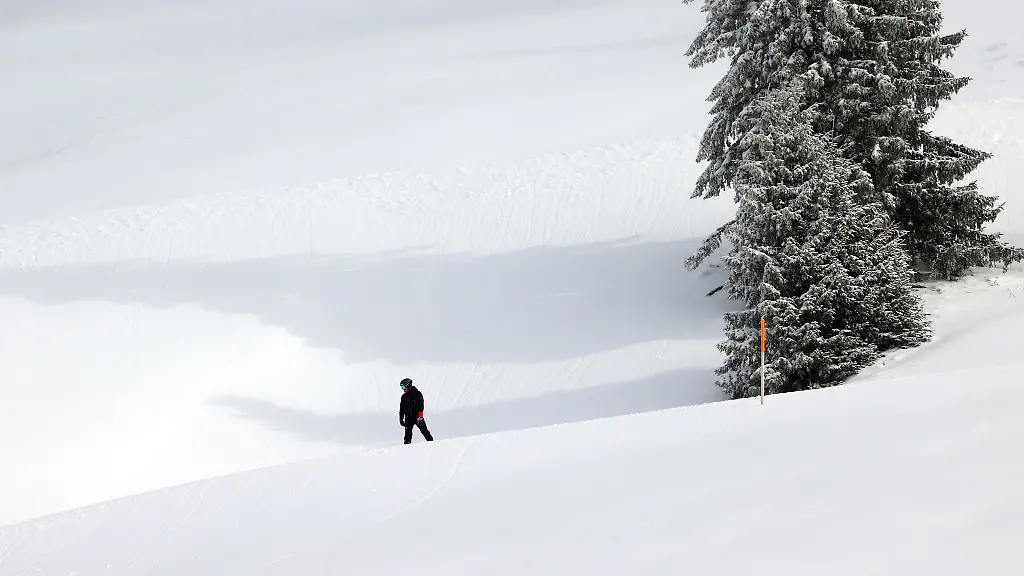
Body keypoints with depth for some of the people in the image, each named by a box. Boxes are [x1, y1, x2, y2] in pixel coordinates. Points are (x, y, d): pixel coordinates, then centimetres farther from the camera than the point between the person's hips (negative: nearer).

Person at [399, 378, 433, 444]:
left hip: (417, 416, -5)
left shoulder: (417, 393, -2)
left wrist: (420, 415, -21)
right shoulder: (404, 397, 15)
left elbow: (421, 405, -11)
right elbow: (401, 408, 20)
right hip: (409, 418, 5)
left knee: (424, 430, -3)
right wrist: (401, 418, 17)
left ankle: (431, 442, 5)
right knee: (408, 433, -3)